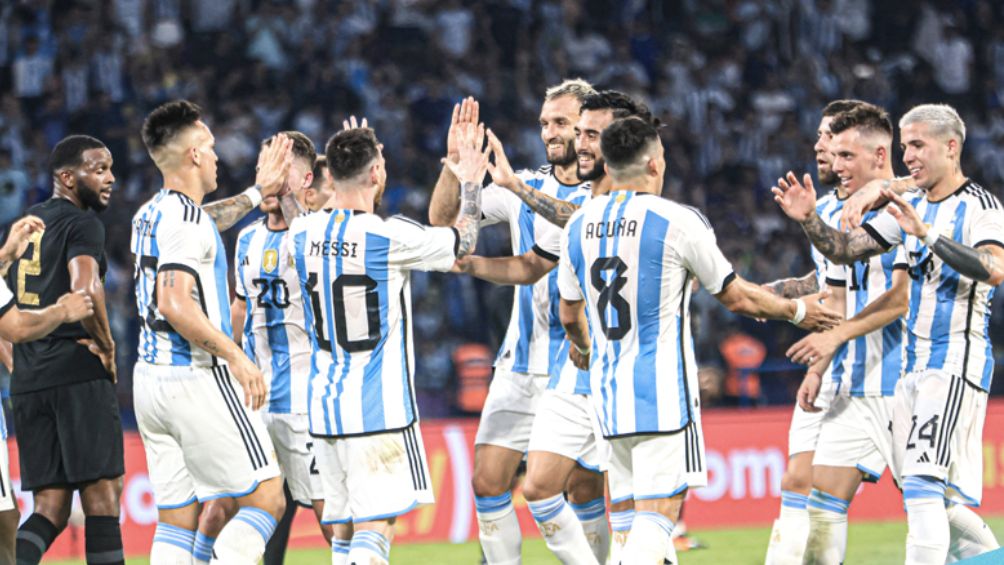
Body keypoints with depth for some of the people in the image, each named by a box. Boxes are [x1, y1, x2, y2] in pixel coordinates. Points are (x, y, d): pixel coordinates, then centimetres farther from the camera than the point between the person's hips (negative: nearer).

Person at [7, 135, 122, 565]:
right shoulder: (81, 223, -5)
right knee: (102, 495, -2)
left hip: (26, 381, 7)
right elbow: (85, 288, -22)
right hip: (79, 372, -7)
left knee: (50, 508, 6)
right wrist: (106, 347, -9)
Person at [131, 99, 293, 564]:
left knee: (176, 521, 7)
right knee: (266, 499, -5)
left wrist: (257, 192, 44)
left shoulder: (151, 213, 14)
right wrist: (236, 356, -18)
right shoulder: (184, 216, -14)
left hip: (150, 381, 9)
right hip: (197, 380, -9)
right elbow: (175, 304, -23)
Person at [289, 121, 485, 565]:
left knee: (343, 528, 12)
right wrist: (471, 183, 20)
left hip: (324, 404, 6)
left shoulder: (302, 234, 3)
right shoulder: (391, 237, -13)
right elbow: (463, 243, 4)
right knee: (374, 527, -9)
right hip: (380, 408, -6)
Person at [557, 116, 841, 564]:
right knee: (658, 514, -10)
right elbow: (737, 297, 1)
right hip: (663, 392, -6)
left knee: (643, 513, 15)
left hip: (608, 389, 6)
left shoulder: (578, 225, 6)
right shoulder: (677, 221, -9)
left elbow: (570, 315, 19)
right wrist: (797, 311, 19)